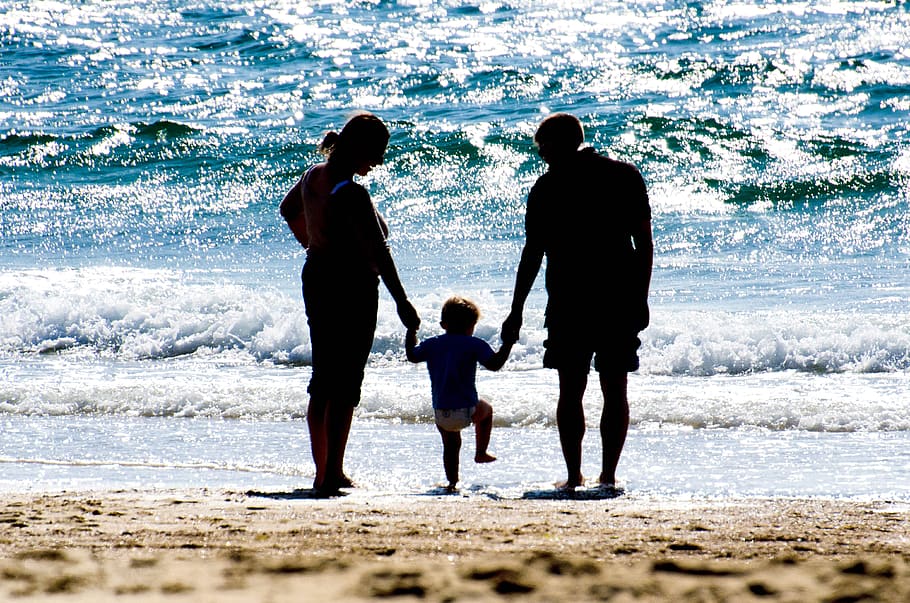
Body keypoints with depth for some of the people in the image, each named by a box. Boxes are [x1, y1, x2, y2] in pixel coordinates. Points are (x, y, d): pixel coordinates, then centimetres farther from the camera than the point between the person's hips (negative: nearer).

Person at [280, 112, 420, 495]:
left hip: (316, 280, 9)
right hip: (353, 289, -9)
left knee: (322, 380, 15)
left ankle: (323, 473, 20)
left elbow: (288, 209, 23)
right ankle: (332, 476, -3)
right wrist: (402, 303, -22)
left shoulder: (314, 177, 3)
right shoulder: (352, 194, -23)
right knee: (346, 384, -2)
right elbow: (377, 252, -25)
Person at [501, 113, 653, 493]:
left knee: (570, 392, 5)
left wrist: (517, 311, 0)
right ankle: (608, 474, 4)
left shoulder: (548, 187, -4)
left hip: (569, 302, -2)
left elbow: (533, 254, -4)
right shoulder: (627, 177, 4)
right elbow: (644, 243, 4)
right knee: (615, 391, 7)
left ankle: (574, 475, 1)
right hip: (621, 301, 2)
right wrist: (641, 299, 11)